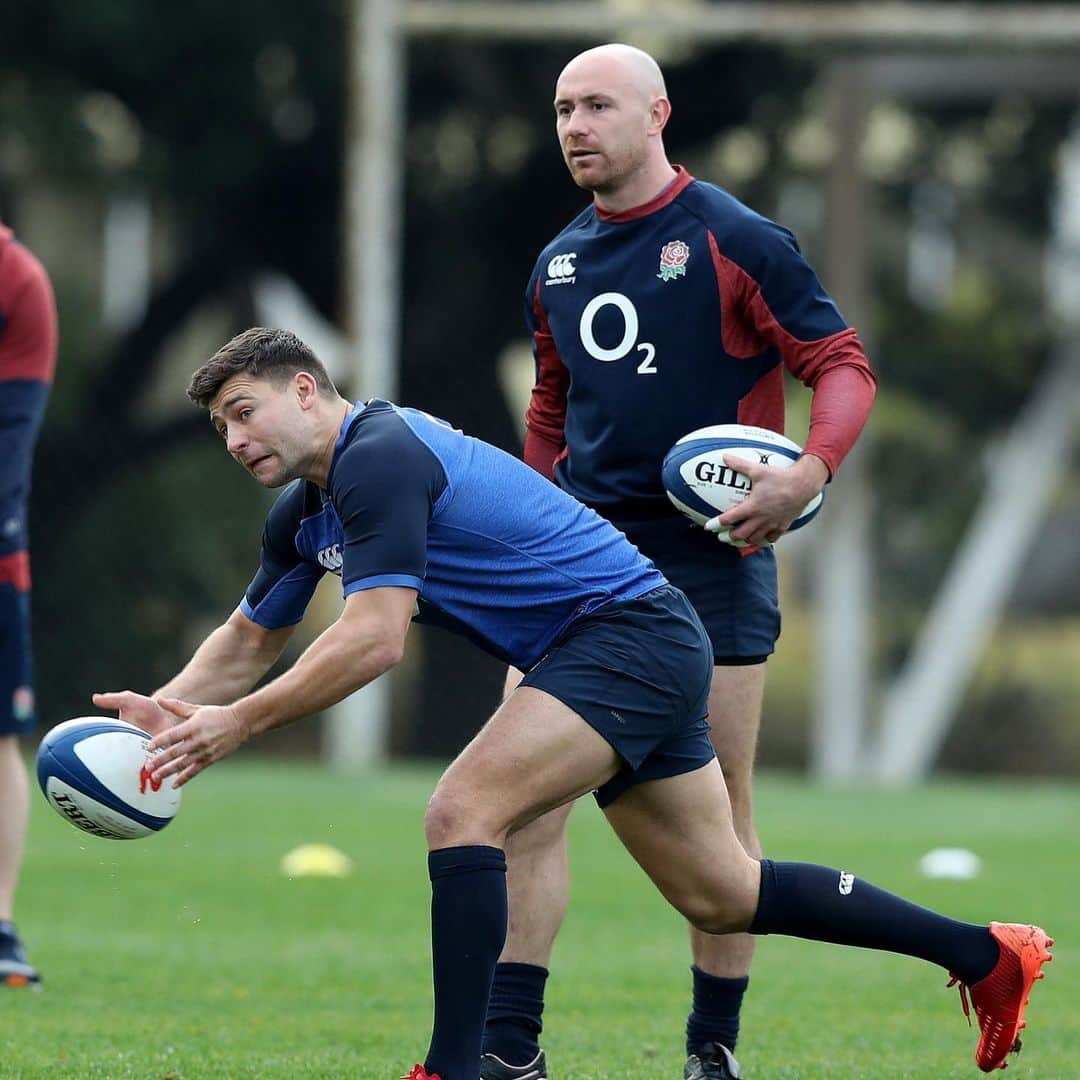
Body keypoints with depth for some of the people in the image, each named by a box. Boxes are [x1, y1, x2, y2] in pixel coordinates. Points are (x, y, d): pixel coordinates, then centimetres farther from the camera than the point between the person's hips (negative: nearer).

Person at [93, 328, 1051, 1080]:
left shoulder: (380, 455, -19)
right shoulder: (306, 512, 12)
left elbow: (376, 639, -27)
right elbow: (250, 639, 22)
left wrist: (240, 723, -24)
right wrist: (162, 712, 5)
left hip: (631, 630, -11)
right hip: (646, 650, 11)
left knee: (462, 812, -24)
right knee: (721, 896, 16)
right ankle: (986, 954, 27)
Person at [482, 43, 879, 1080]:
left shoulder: (737, 242, -5)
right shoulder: (557, 265, 13)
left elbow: (843, 365, -5)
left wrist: (809, 471, -22)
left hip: (709, 555, -5)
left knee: (716, 810, 0)